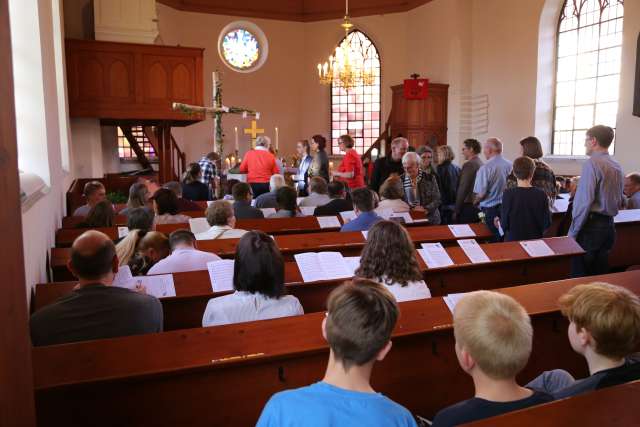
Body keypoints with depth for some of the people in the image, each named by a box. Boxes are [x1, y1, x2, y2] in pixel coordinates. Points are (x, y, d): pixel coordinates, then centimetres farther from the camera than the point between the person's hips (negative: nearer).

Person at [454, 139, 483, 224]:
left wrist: (456, 211, -12)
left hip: (468, 207, -8)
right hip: (479, 206, 8)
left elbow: (463, 189, -15)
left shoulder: (469, 164, -12)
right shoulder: (481, 164, 11)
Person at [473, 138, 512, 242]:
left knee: (492, 241, 3)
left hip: (490, 209, -5)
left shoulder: (485, 168, -13)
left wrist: (474, 202, 6)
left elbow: (481, 194, -13)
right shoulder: (510, 165, 1)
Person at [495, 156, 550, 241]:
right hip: (535, 240, 2)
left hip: (513, 240, -2)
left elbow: (504, 224, -10)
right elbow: (546, 223, -3)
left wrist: (499, 222, 10)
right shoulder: (541, 195, -8)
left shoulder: (508, 194, -14)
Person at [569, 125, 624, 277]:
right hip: (609, 225, 8)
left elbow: (585, 200, -19)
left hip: (591, 226, -8)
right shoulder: (617, 166, 12)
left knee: (580, 275, -3)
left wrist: (573, 232, -15)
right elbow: (619, 200, 18)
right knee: (600, 273, 14)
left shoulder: (592, 163, -13)